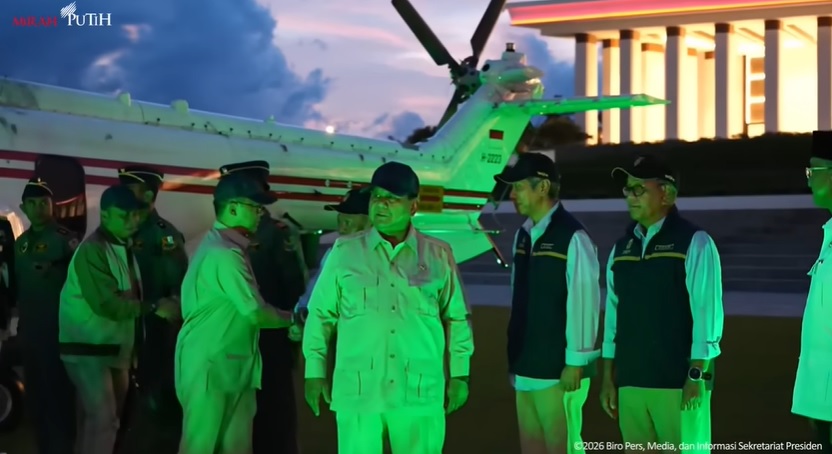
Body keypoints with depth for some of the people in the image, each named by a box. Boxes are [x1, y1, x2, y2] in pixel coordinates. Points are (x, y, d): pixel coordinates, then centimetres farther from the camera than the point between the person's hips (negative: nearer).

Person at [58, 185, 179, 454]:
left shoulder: (124, 247, 11)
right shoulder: (92, 250, -18)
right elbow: (107, 304, -26)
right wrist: (153, 308, -21)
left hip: (115, 346, 9)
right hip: (89, 347, -9)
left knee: (110, 416, 14)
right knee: (103, 417, -13)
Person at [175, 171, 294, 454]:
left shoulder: (223, 247, 14)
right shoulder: (224, 253, -18)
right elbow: (256, 314, -18)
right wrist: (291, 318, -2)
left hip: (231, 364, 10)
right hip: (210, 366, -10)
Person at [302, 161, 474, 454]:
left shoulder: (438, 255, 6)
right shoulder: (345, 252, 4)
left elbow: (456, 318, 12)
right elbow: (320, 314, 8)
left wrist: (459, 374, 9)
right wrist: (315, 372, 6)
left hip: (420, 393, 1)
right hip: (358, 392, -1)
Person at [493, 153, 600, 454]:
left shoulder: (572, 237, -14)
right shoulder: (523, 235, 10)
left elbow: (582, 303, -15)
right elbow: (521, 302, 11)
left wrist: (576, 362, -15)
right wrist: (515, 358, 11)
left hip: (558, 370, -8)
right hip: (526, 367, 8)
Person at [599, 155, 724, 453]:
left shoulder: (694, 243, -5)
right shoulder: (622, 247, 13)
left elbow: (707, 312, -10)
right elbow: (614, 314, 14)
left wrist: (697, 376, -14)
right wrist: (608, 376, 12)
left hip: (679, 382, -6)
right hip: (630, 382, 6)